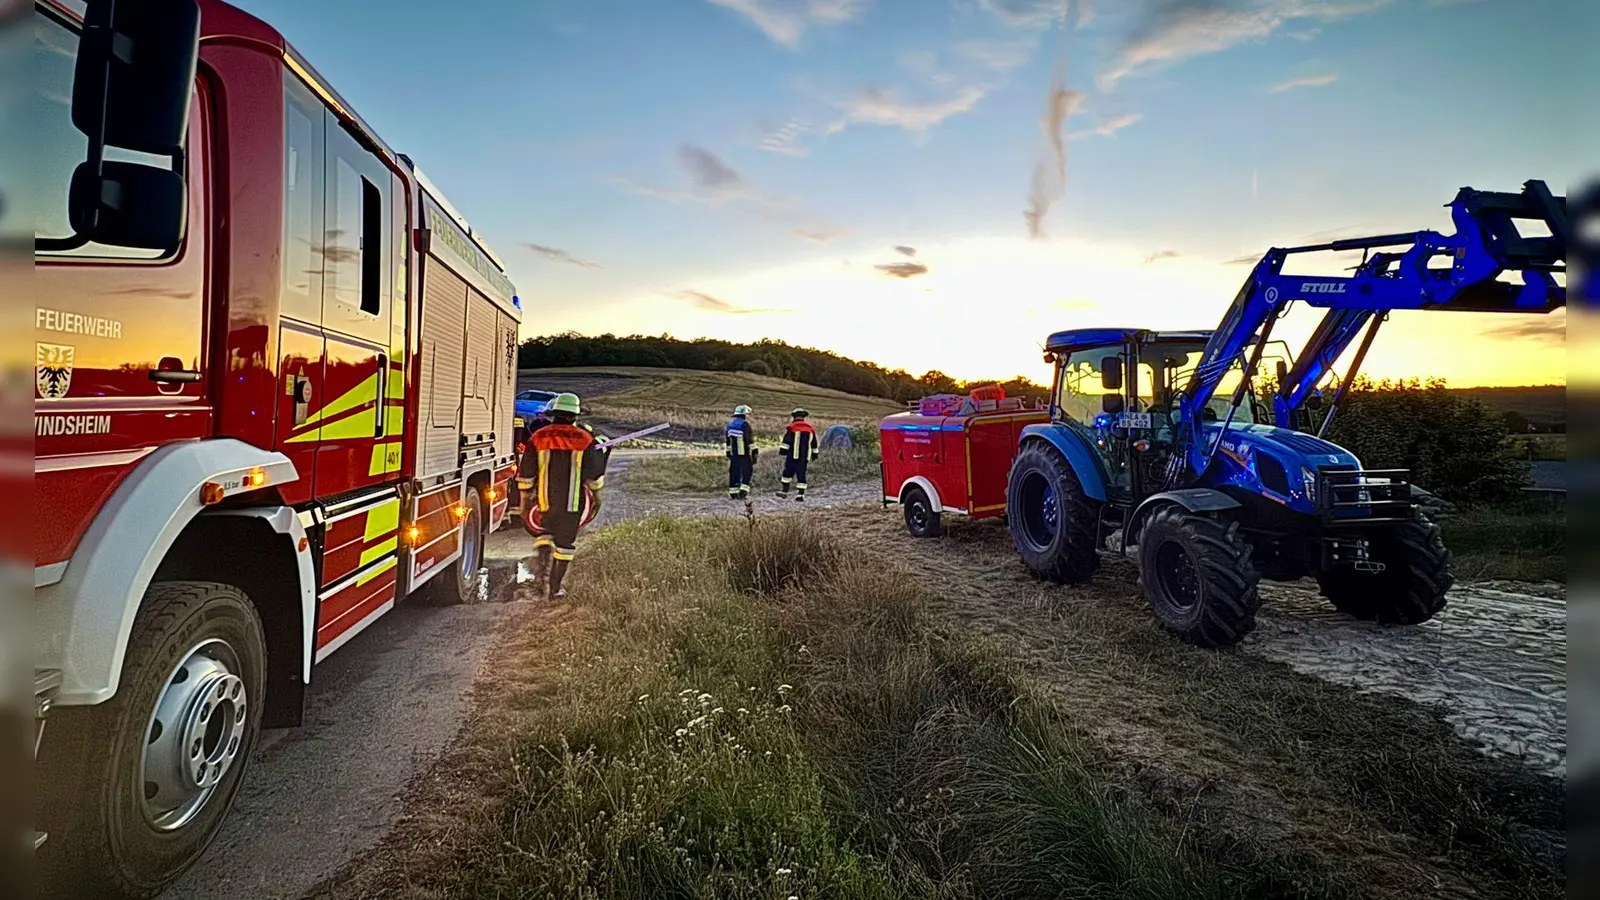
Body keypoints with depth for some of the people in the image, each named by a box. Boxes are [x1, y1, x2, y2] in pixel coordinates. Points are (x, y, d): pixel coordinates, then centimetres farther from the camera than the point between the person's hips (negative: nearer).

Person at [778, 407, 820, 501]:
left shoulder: (792, 427, -4)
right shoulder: (810, 428, 12)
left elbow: (786, 441, -10)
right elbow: (814, 443, 19)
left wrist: (782, 452, -8)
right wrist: (815, 454, 28)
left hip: (793, 456, -3)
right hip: (805, 457, 4)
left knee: (788, 472, 9)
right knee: (801, 474, 5)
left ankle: (784, 491, 14)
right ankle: (801, 494, 0)